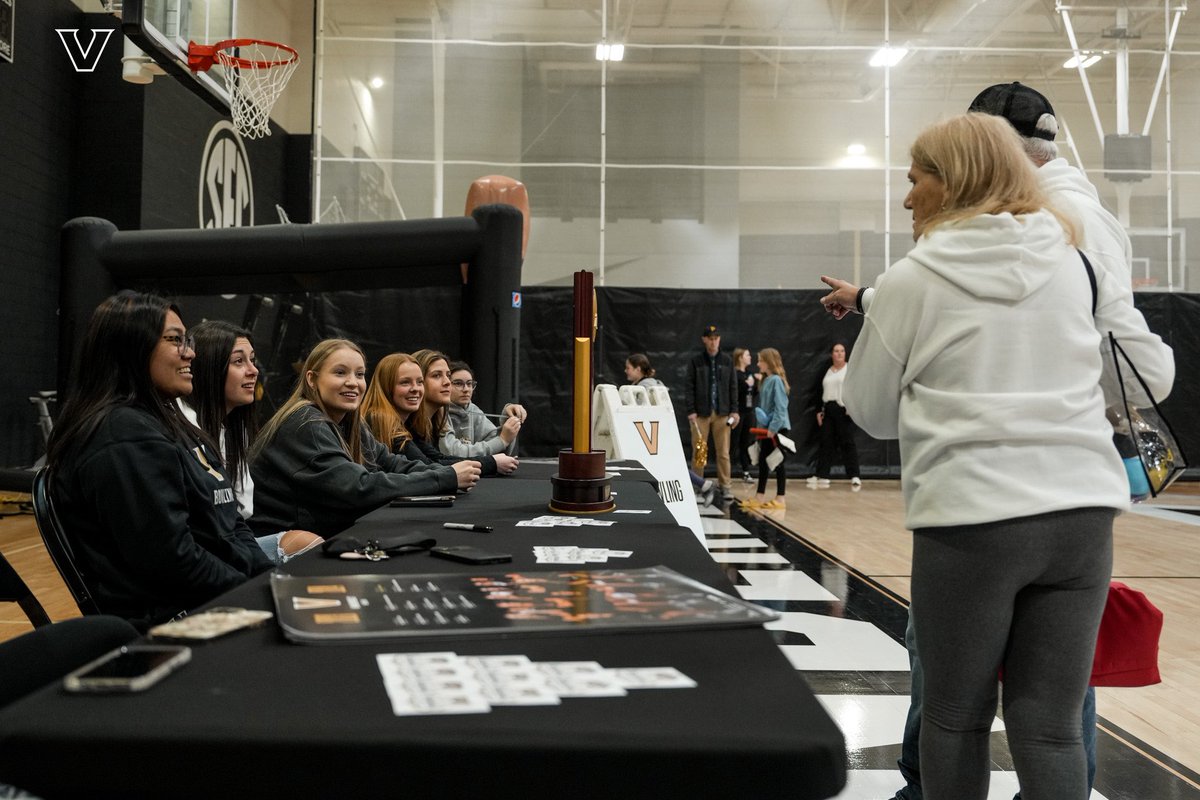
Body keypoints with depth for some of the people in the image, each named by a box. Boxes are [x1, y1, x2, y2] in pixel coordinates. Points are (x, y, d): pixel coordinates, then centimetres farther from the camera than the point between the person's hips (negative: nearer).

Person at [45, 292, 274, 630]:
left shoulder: (162, 423, 16)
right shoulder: (126, 438, -17)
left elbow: (228, 523, 16)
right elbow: (173, 558, -23)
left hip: (211, 600, 10)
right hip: (172, 618, -10)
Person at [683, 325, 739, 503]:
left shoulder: (727, 361, 8)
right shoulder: (695, 361, 3)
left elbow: (733, 387, 9)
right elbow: (689, 388, 1)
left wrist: (734, 410, 1)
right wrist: (690, 411, -8)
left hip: (722, 413, 1)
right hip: (701, 413, -1)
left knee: (723, 452, 0)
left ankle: (726, 486, 6)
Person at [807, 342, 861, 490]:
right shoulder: (827, 371, 18)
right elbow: (822, 392, 19)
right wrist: (819, 410, 12)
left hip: (844, 410, -6)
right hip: (828, 410, 6)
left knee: (847, 443, -7)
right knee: (825, 442, 5)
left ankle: (854, 477, -4)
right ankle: (822, 476, 9)